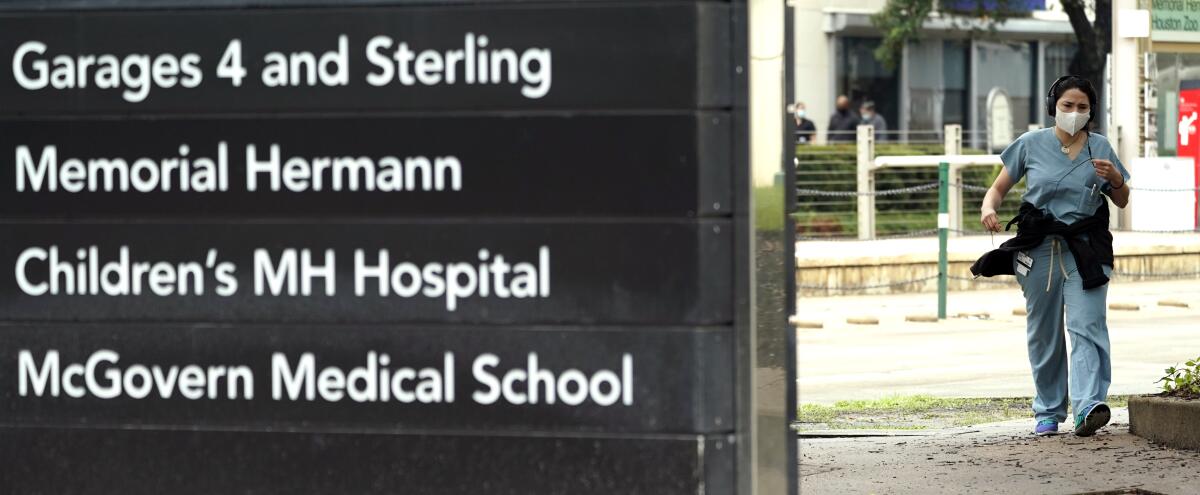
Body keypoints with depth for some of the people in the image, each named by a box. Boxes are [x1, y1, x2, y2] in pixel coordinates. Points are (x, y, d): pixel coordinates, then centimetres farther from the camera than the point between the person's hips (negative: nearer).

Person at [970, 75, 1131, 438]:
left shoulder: (1100, 148, 7)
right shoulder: (1031, 145, 5)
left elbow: (1122, 202, 15)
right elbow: (999, 188, 10)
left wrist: (1116, 180, -7)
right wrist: (988, 208, -13)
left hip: (1085, 251, -1)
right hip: (1039, 248, 1)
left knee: (1086, 326, -15)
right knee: (1043, 333, 5)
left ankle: (1089, 406, -28)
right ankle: (1048, 411, 14)